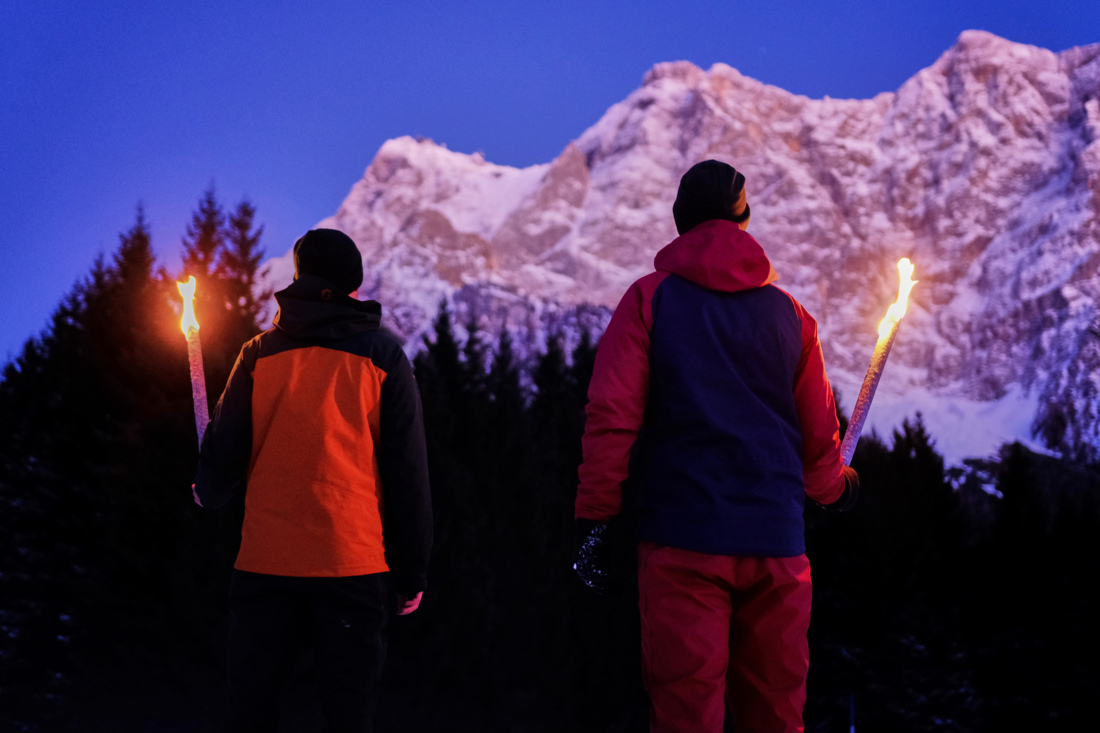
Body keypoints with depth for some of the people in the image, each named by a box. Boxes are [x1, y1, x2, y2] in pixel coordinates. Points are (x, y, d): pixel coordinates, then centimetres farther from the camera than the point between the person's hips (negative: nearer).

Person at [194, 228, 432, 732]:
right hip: (354, 562, -1)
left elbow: (224, 450, 9)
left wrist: (209, 493, 33)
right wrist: (412, 571, 6)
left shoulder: (259, 353, 5)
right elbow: (406, 470, 0)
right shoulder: (381, 356, 2)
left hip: (265, 560, 2)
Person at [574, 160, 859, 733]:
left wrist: (593, 523, -3)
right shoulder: (788, 312, 10)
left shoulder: (650, 299, 1)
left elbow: (611, 417, -7)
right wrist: (836, 486, 34)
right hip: (778, 540, 3)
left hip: (683, 540, -3)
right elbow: (818, 432, 13)